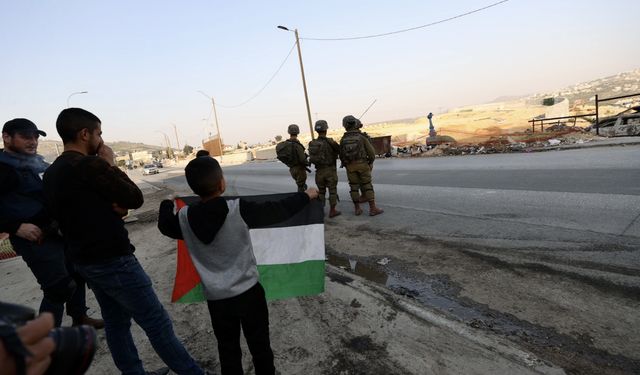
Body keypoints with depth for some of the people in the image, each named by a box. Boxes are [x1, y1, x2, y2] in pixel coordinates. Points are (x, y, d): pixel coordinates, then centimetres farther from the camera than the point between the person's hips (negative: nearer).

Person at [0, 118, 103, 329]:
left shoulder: (38, 163, 13)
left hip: (59, 231, 9)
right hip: (35, 238, -9)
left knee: (76, 274, 19)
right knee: (59, 287, -5)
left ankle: (79, 318, 36)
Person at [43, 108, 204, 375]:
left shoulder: (51, 173, 8)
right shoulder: (89, 165, -20)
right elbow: (135, 198, -12)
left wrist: (113, 207, -2)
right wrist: (110, 164, -4)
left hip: (84, 260, 9)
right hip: (113, 260, -9)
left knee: (116, 322, 18)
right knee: (157, 322, -1)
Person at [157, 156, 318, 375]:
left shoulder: (184, 218, -8)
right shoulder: (238, 209, -20)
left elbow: (165, 226, 15)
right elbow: (276, 211, -11)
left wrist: (166, 205, 36)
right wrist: (306, 196, 3)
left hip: (216, 298, 3)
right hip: (248, 292, -3)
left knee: (228, 351, 22)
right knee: (260, 346, 17)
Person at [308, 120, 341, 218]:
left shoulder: (312, 144, -1)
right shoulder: (330, 142, -12)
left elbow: (312, 158, 3)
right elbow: (340, 151, -3)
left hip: (319, 171, 4)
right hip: (330, 170, -4)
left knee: (321, 191, 15)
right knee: (332, 191, 6)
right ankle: (332, 211, 10)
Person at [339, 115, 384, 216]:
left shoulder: (343, 140, 1)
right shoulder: (362, 137, -6)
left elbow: (341, 155, 5)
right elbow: (371, 152, -5)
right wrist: (371, 161, 12)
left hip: (350, 166, 2)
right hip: (362, 164, -2)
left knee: (354, 187, 8)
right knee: (367, 186, 1)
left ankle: (357, 209, 10)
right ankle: (373, 208, 0)